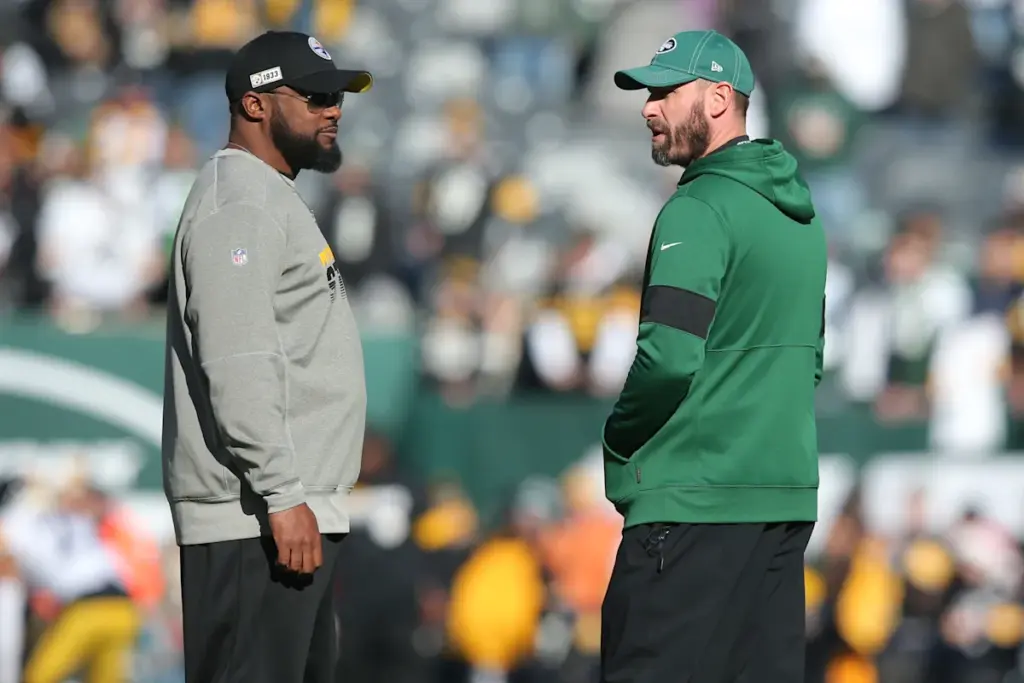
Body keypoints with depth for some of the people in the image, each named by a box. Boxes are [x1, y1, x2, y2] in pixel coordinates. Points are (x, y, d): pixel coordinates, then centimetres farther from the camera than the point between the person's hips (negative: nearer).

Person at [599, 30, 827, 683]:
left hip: (694, 501, -9)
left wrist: (619, 438, -5)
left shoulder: (700, 209, -13)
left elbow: (671, 357, -21)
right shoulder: (799, 213, 16)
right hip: (788, 494, 9)